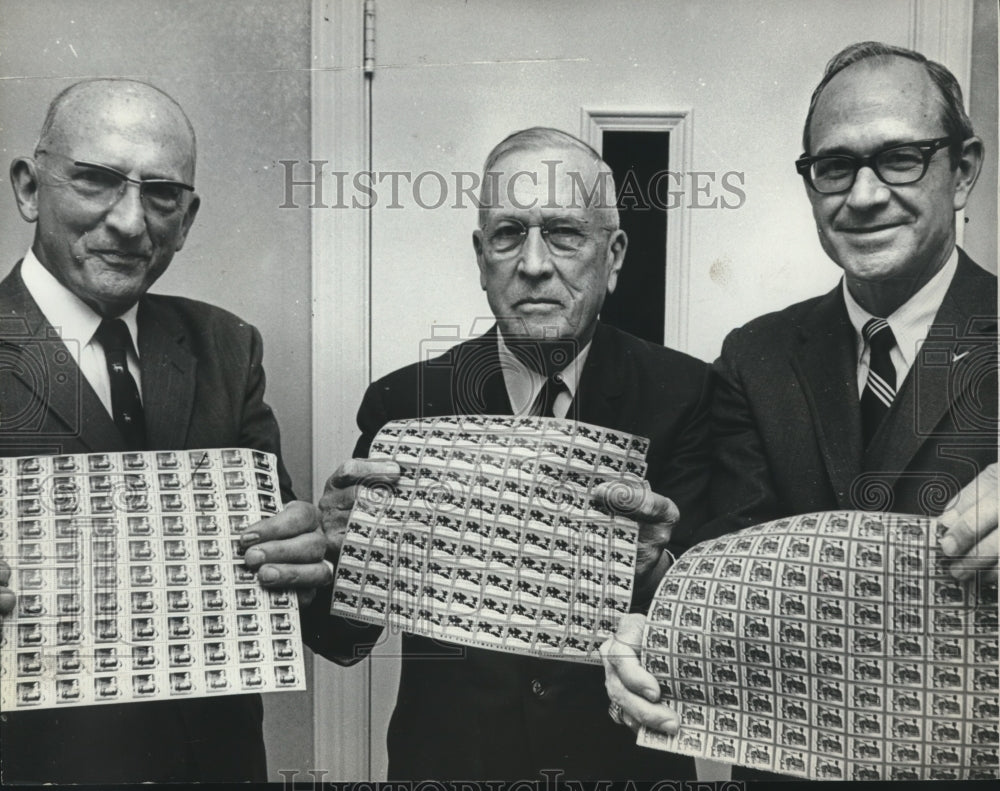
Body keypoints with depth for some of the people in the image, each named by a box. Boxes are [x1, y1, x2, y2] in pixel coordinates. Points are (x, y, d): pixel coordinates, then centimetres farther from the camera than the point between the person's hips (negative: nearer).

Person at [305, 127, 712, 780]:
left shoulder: (686, 394, -12)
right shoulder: (402, 402, -10)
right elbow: (345, 643, -8)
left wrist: (654, 571, -33)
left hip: (626, 761, 0)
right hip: (446, 758, 1)